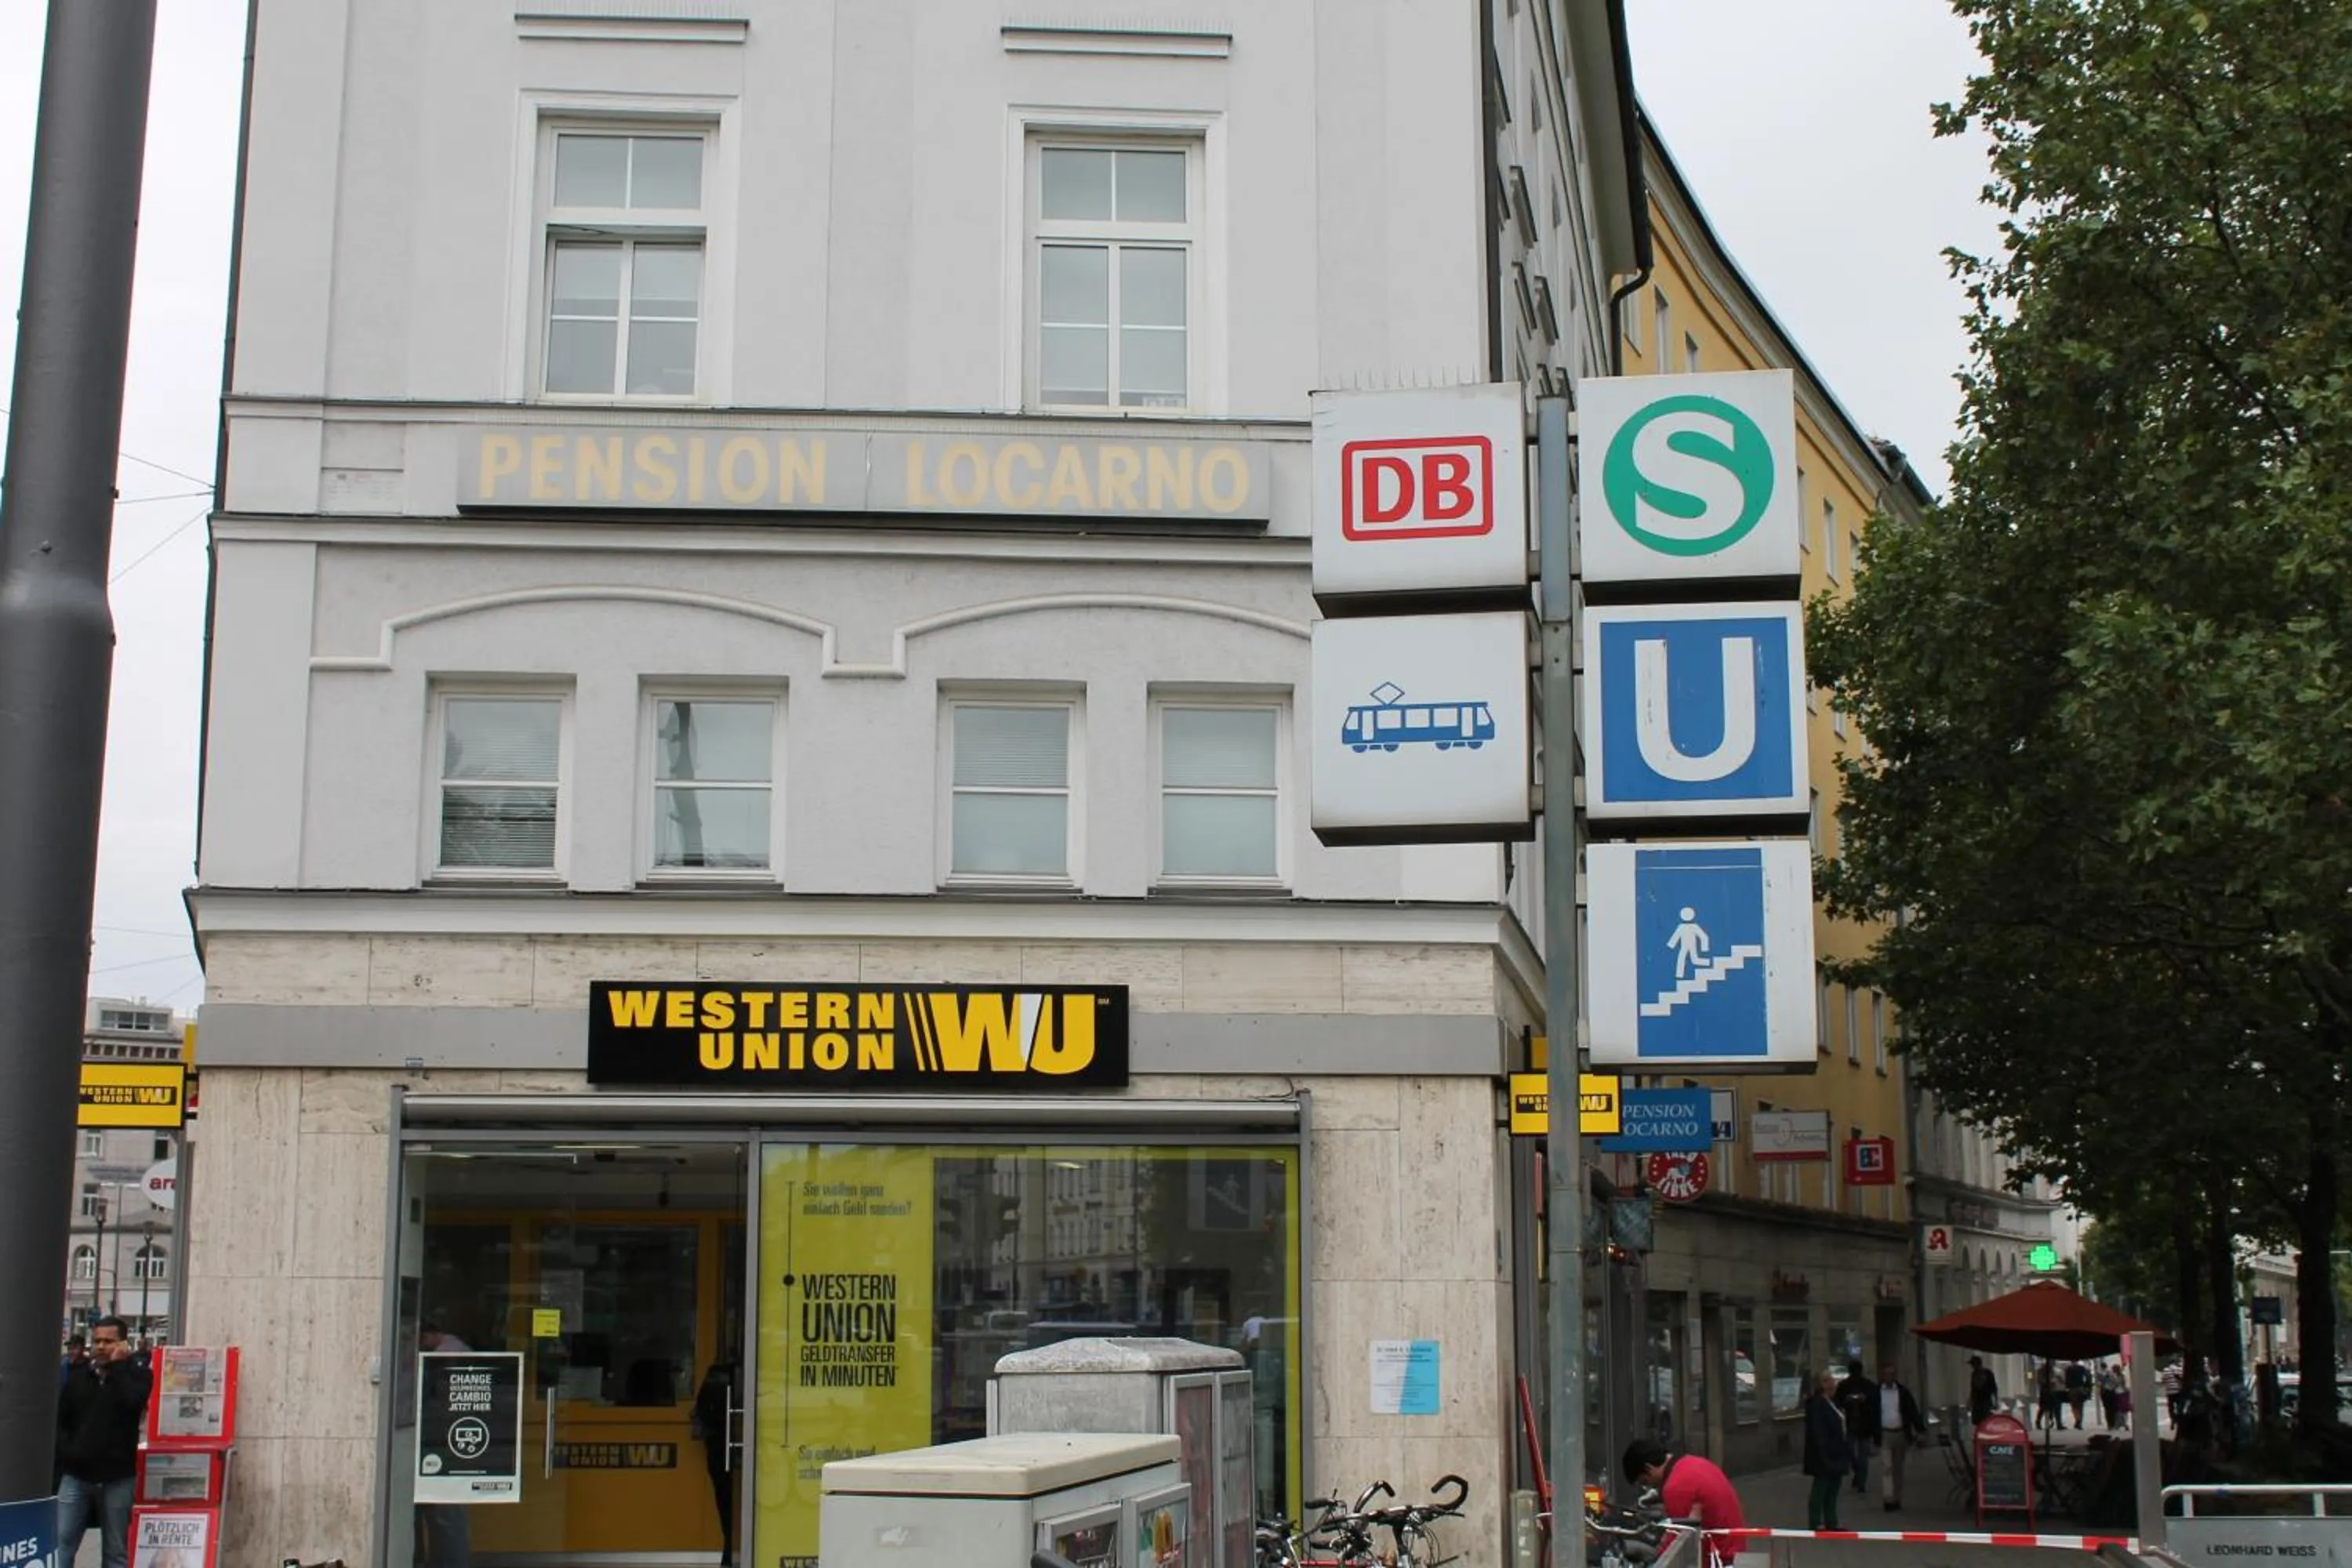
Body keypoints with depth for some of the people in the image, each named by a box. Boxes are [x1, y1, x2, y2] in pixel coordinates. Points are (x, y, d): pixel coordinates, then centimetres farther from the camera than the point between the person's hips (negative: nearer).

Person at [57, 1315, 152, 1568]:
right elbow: (60, 1420, 10)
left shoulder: (137, 1375, 1)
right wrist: (67, 1452, -5)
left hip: (117, 1478, -2)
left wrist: (117, 1365, -12)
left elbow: (132, 1401, -21)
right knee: (60, 1545, -2)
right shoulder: (78, 1376, 10)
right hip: (76, 1475, 3)